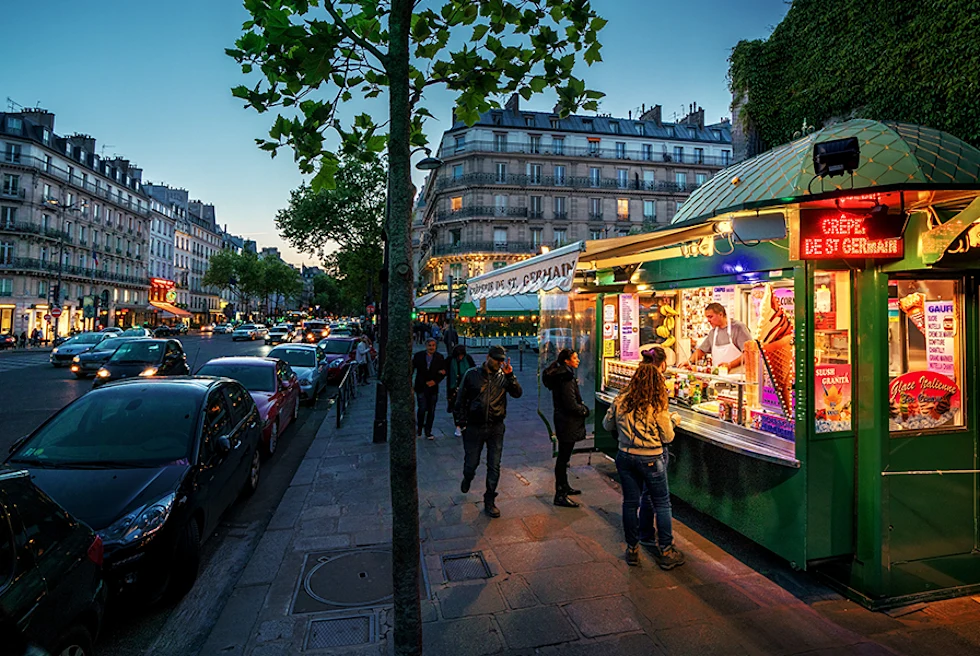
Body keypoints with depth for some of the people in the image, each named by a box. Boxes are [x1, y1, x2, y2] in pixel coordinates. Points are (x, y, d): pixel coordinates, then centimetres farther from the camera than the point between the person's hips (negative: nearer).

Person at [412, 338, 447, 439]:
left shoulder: (440, 357, 4)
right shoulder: (418, 355, 2)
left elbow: (444, 371, 4)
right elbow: (412, 368, 3)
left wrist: (435, 381, -9)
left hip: (433, 387, 2)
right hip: (421, 387, -1)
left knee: (431, 410, 5)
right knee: (422, 408, -8)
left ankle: (428, 431, 17)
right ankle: (419, 429, 13)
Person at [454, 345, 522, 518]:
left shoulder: (503, 377, 1)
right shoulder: (472, 374, -3)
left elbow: (517, 393, -13)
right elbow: (460, 399, 2)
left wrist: (510, 375, -24)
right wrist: (462, 423, -1)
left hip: (496, 427, 1)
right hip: (474, 426, -1)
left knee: (494, 467, 4)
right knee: (471, 462, 9)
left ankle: (489, 502, 20)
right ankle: (467, 478, 45)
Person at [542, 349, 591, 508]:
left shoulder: (560, 374, 11)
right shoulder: (566, 377, -21)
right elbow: (571, 404, -23)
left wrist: (582, 407, 6)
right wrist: (584, 410, -7)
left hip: (564, 421, 11)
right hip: (568, 423, -11)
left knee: (564, 456, 21)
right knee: (563, 458, -3)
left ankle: (564, 487, 36)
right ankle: (560, 495, 5)